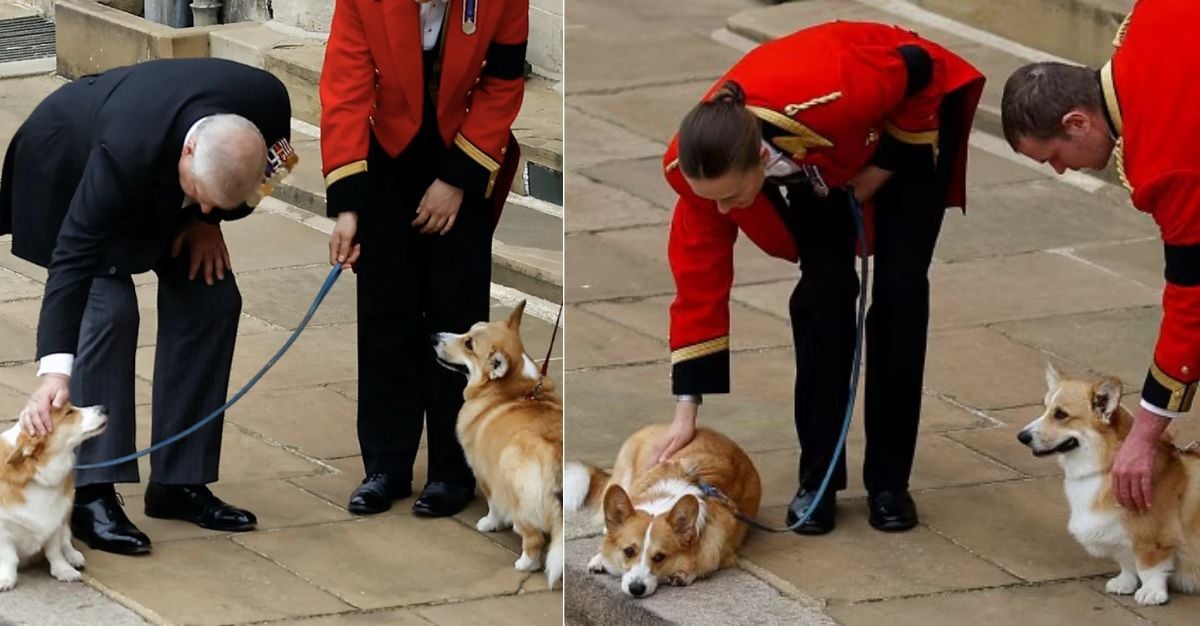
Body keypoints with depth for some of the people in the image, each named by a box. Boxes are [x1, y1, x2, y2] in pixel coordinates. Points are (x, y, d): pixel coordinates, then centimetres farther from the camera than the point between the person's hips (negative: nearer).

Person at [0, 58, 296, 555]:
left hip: (162, 186, 6)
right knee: (109, 308, -20)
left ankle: (179, 482, 5)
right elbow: (73, 261, -44)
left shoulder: (267, 102, -33)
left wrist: (208, 220, -16)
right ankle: (89, 493, -16)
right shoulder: (126, 152, -46)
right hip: (70, 166, -6)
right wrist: (54, 371, -50)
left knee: (211, 299, -4)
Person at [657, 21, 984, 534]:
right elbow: (700, 282, -23)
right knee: (824, 289, -12)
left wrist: (888, 166, -18)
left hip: (907, 116, -3)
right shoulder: (700, 164, -32)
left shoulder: (828, 98, -47)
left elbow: (917, 70, -26)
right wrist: (687, 409, -22)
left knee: (899, 290, -9)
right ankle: (817, 479, -1)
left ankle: (889, 482, 1)